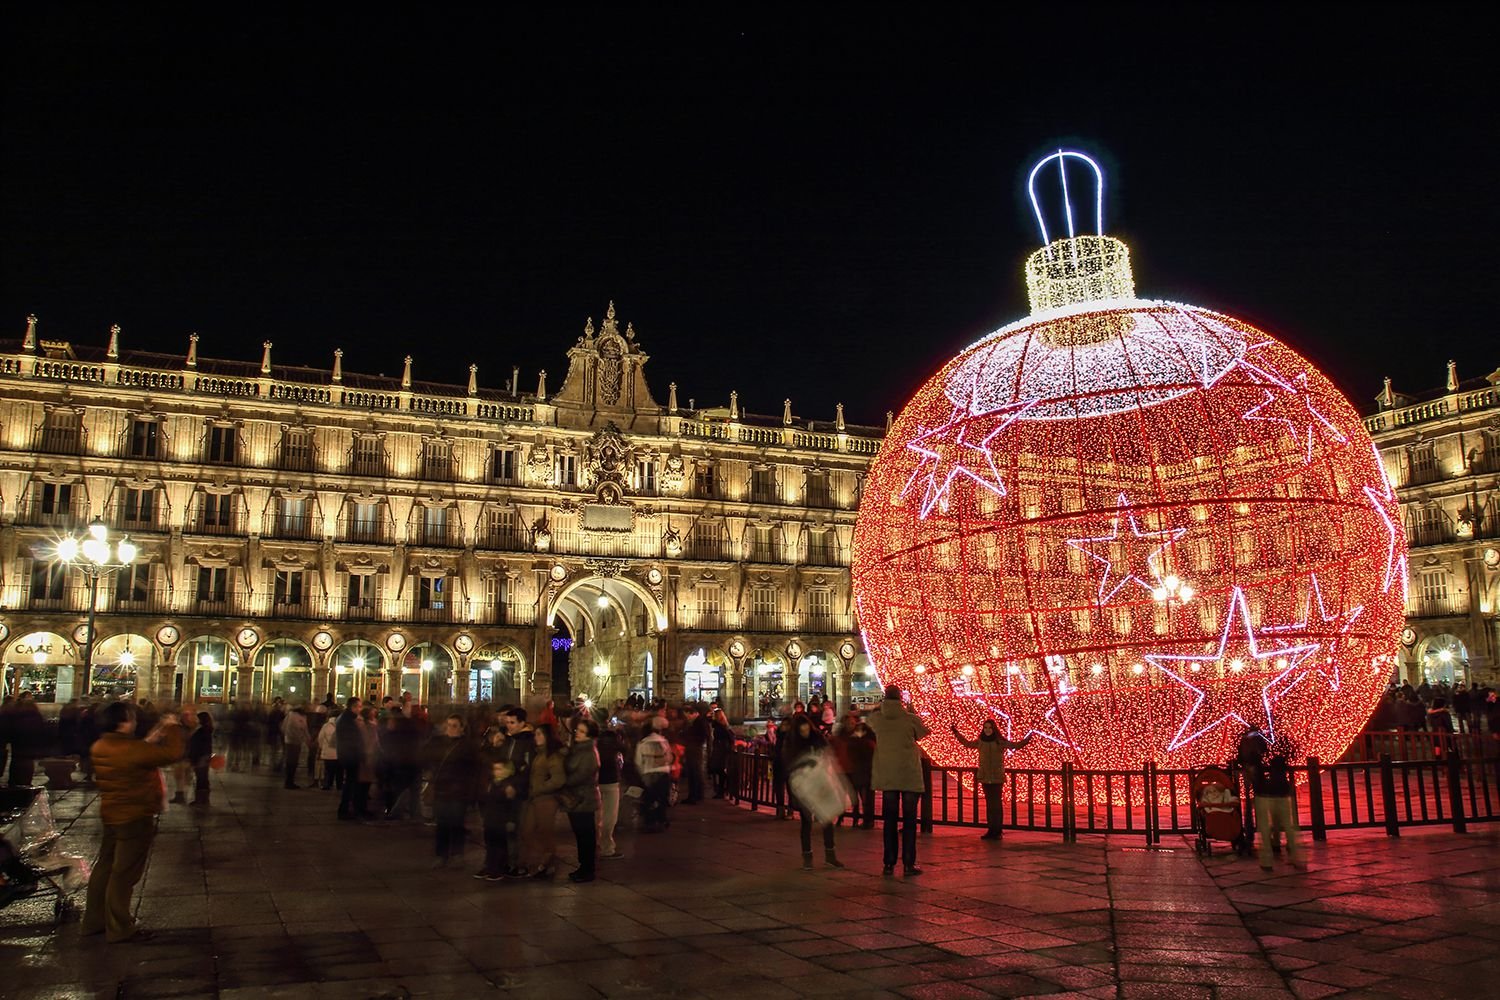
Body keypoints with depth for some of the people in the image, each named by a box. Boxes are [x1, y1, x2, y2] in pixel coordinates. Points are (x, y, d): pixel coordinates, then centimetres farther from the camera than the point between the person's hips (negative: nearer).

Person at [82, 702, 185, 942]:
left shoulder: (99, 747, 2)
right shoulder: (132, 749, -26)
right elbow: (172, 753, -21)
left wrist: (149, 741, 12)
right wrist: (173, 727, -8)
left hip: (111, 814, 9)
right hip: (135, 817, -9)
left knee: (105, 866, 19)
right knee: (125, 873, 1)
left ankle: (95, 920, 30)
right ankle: (119, 929, 11)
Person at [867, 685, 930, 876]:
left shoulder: (877, 718, -4)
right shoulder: (910, 719, -11)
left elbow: (869, 719, 19)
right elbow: (925, 732, 7)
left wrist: (881, 706, 21)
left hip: (887, 776, 2)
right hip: (910, 776, -2)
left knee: (889, 820, 10)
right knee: (909, 820, 5)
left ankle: (889, 864, 11)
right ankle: (908, 864, 4)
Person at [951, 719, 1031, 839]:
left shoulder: (1000, 741, -3)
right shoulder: (980, 741, 7)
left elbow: (1016, 746, -5)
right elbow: (967, 743, 25)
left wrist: (1027, 739, -18)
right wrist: (957, 733, 29)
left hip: (997, 777, -4)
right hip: (985, 777, 4)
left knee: (996, 803, -5)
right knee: (989, 803, 8)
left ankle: (997, 830, 0)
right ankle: (990, 829, 14)